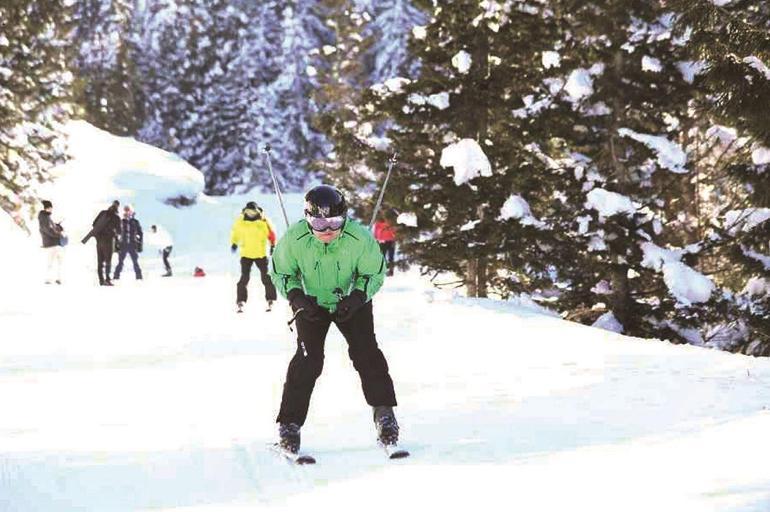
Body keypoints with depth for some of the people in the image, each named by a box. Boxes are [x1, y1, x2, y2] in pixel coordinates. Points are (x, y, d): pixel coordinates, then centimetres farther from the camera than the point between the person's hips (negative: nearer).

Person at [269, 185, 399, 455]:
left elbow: (374, 273, -10)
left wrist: (357, 298, -27)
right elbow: (281, 273, -8)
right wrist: (297, 296, -25)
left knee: (365, 351, -14)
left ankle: (384, 412, 0)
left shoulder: (360, 238, -27)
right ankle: (289, 424, -10)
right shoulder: (294, 239, -26)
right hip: (311, 303, -1)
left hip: (350, 302, 1)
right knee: (308, 358, -15)